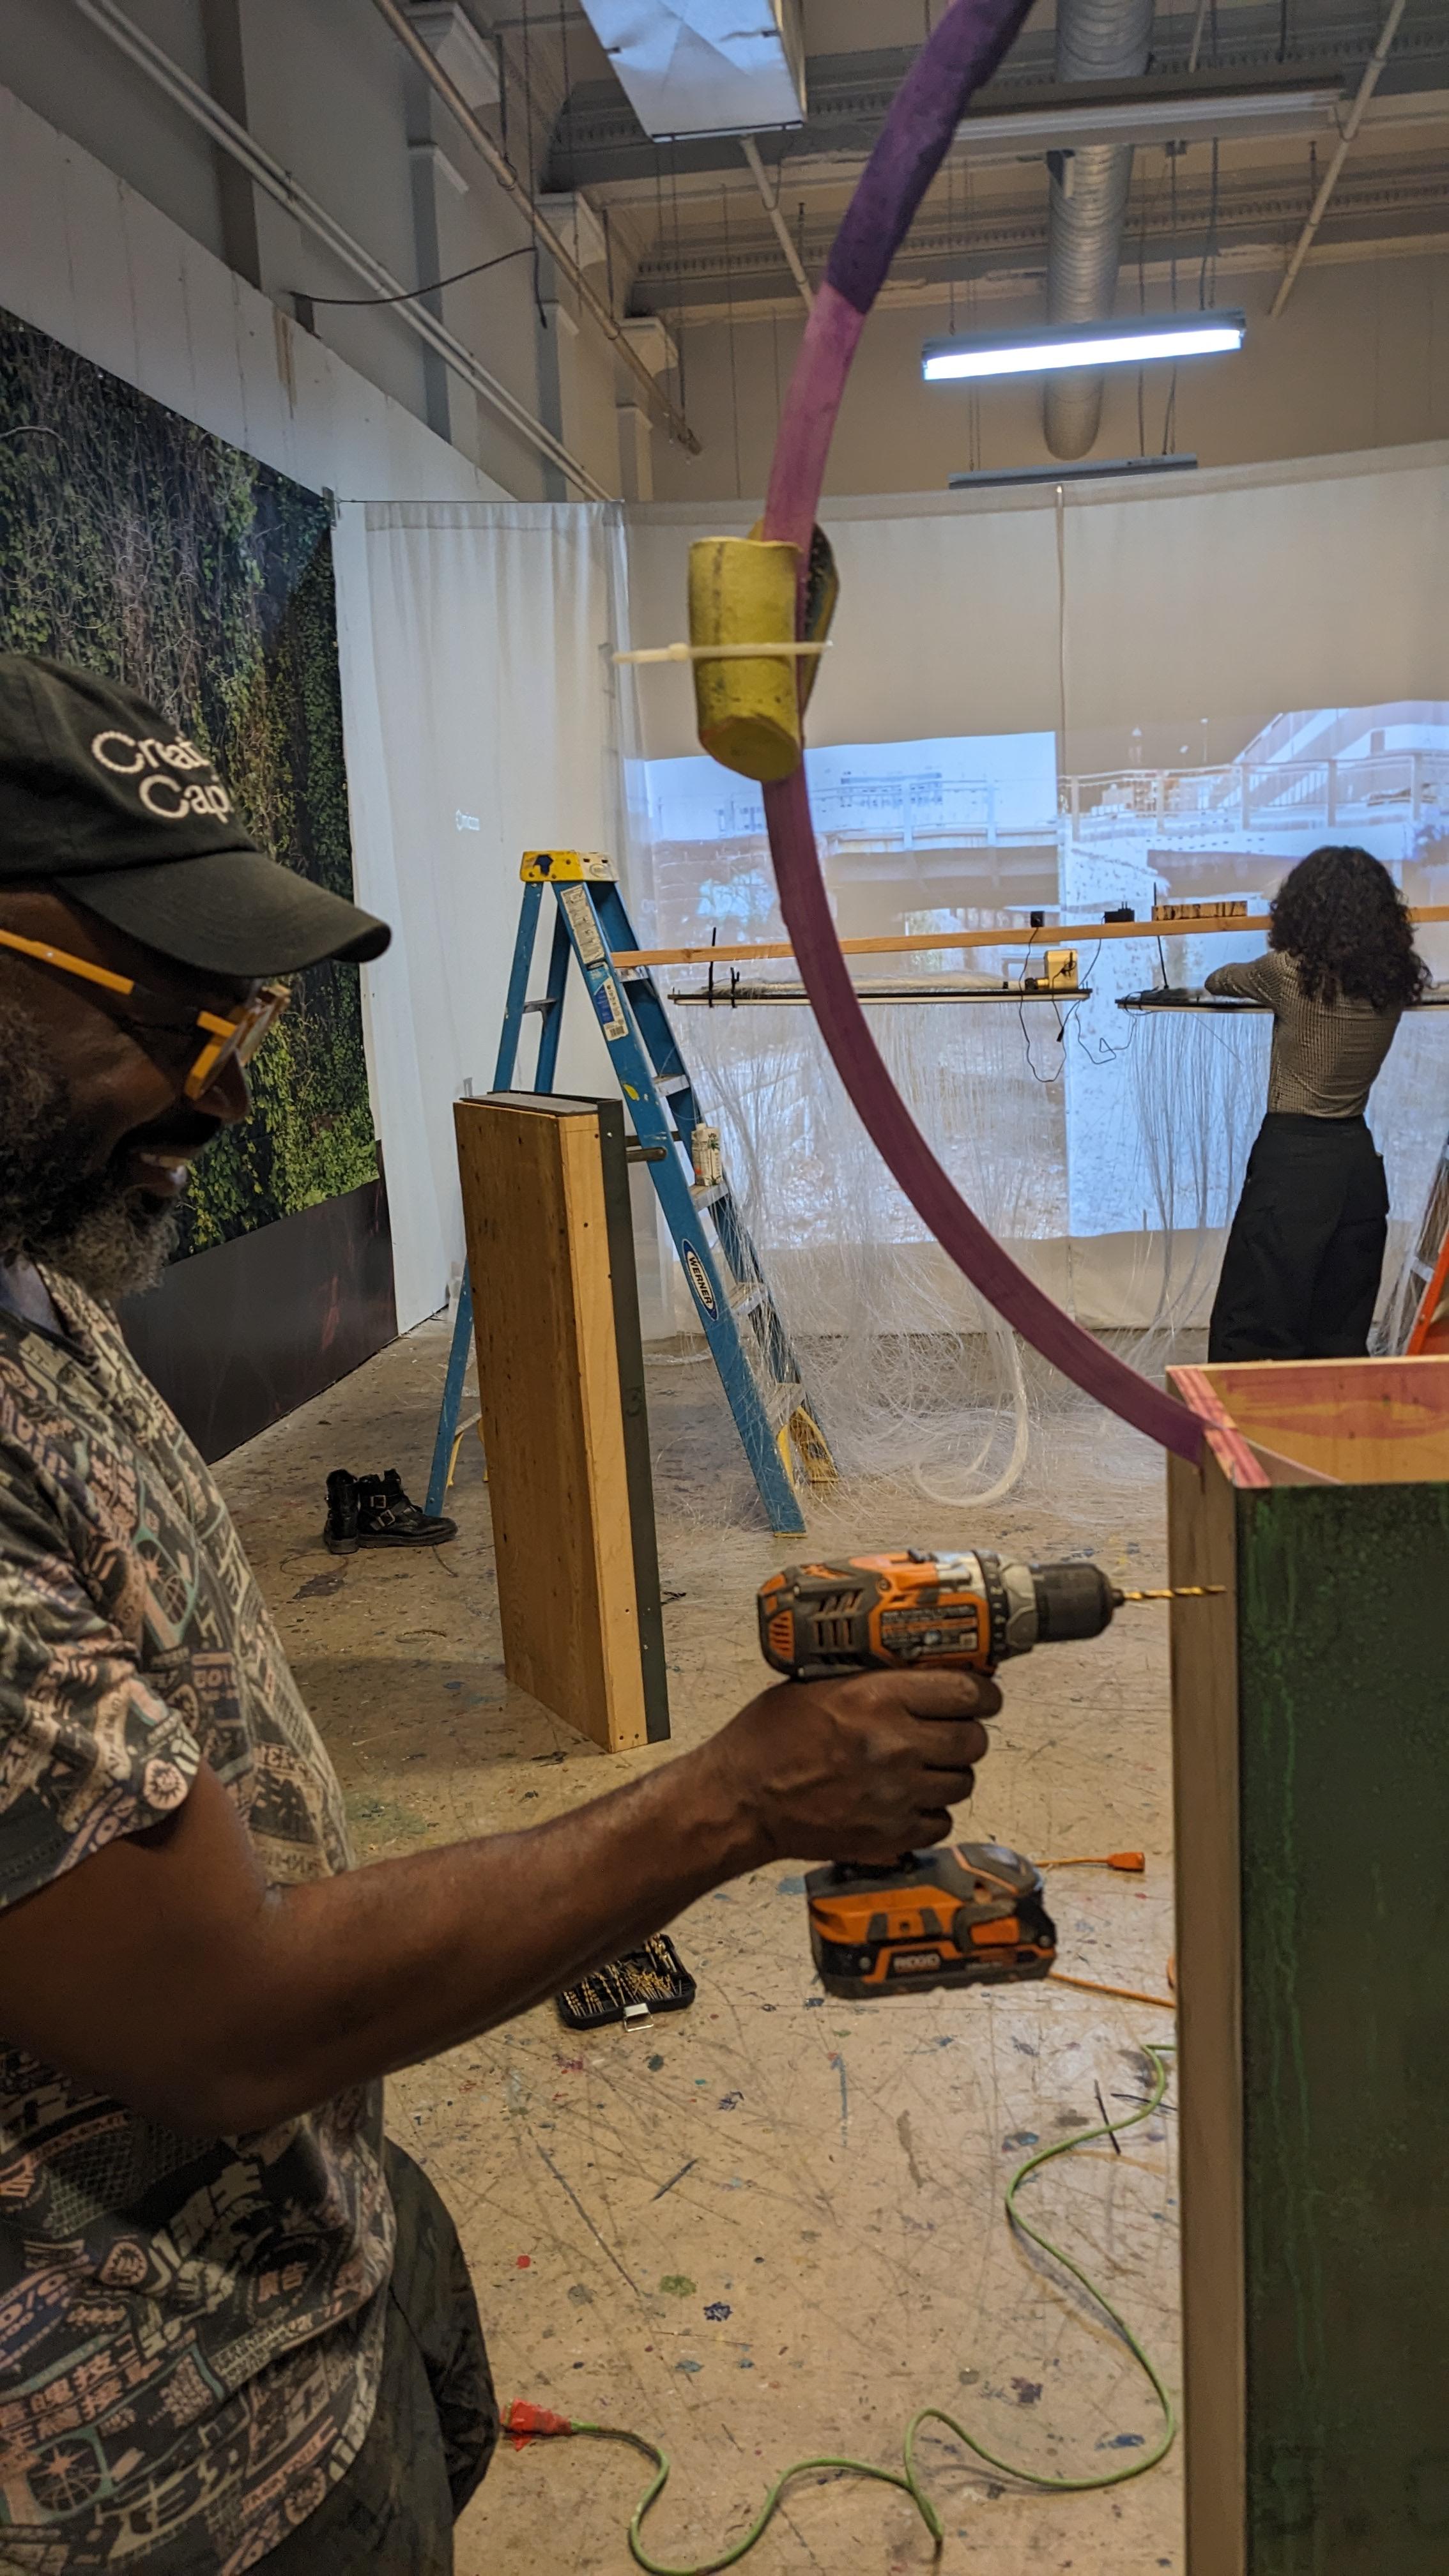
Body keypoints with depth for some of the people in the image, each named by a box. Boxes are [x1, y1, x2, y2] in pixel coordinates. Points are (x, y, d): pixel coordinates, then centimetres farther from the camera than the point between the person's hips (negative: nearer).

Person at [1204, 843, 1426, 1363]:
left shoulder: (1289, 972, -10)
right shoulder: (1393, 980, 3)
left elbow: (1228, 979, 12)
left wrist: (1214, 980, 35)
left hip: (1294, 1156, -5)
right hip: (1358, 1158, 6)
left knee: (1254, 1337, -1)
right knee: (1342, 1338, 13)